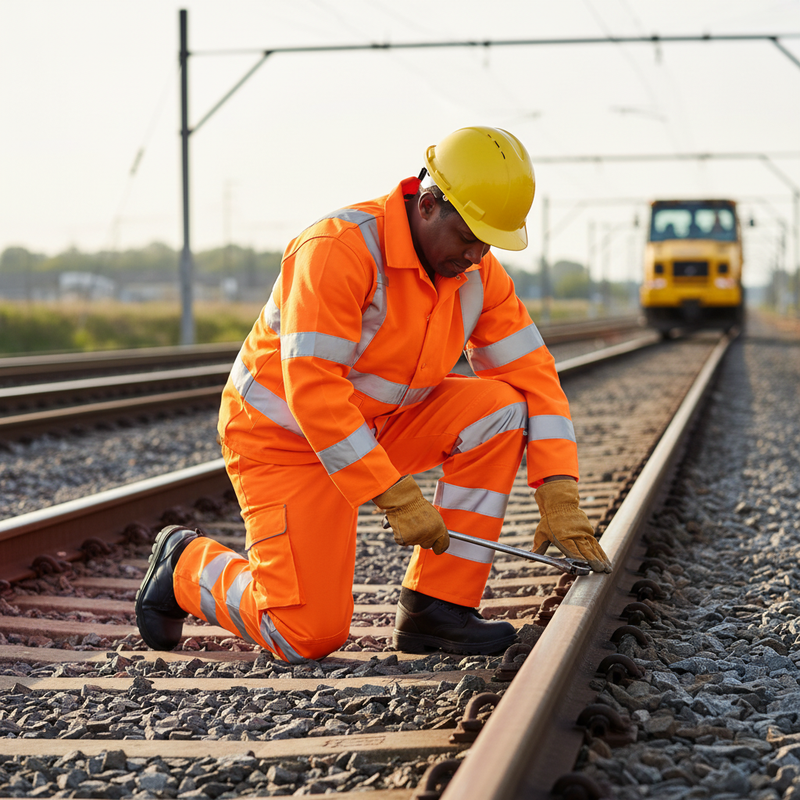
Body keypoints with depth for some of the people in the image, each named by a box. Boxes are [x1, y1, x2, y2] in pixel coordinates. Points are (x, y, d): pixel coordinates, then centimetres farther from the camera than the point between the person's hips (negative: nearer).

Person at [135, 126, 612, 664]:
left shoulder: (478, 271, -7)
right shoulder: (340, 250, -28)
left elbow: (532, 374, -7)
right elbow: (312, 391, -33)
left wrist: (560, 499, -18)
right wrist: (397, 497, -33)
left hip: (378, 427, 7)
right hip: (285, 437, -7)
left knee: (500, 407, -16)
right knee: (310, 636, -15)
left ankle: (436, 608, -10)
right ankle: (188, 565, 15)